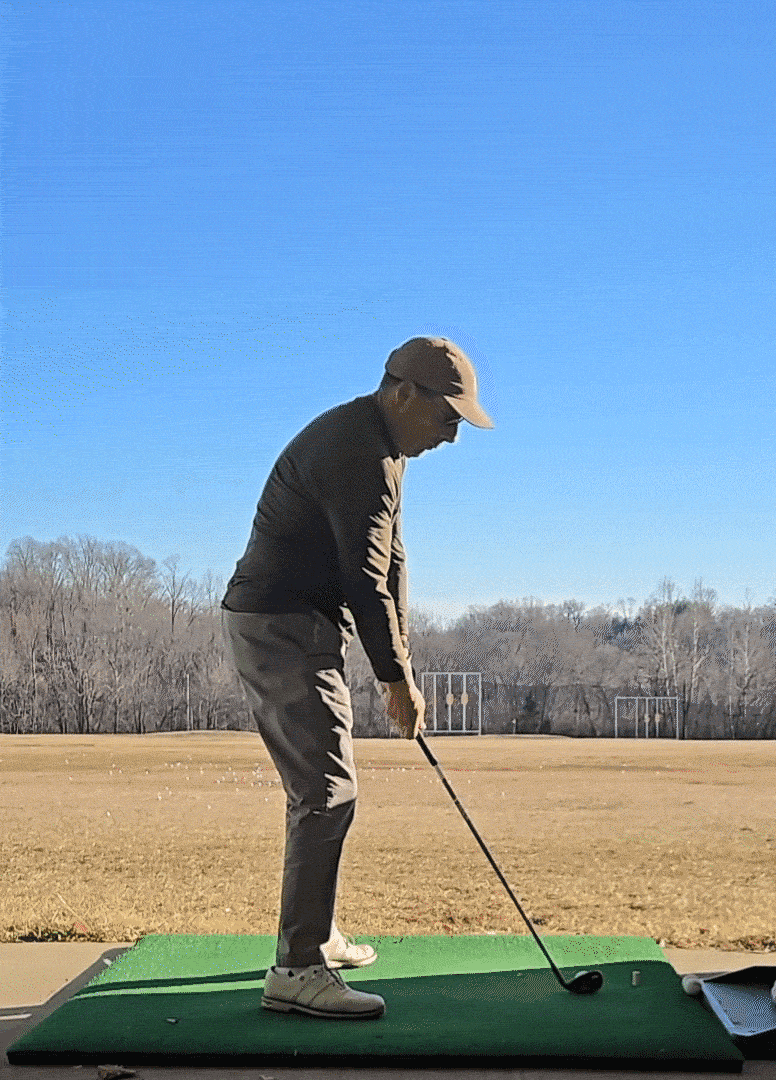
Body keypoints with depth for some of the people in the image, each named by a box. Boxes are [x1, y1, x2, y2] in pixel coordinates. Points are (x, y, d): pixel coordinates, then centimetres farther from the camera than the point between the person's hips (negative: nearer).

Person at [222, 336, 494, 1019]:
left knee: (316, 788, 18)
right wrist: (398, 679, -14)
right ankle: (297, 971, -10)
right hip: (284, 628, -11)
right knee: (329, 792, -13)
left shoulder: (379, 450, 17)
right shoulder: (357, 453, -18)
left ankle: (313, 934, 31)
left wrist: (400, 669, 13)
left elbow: (389, 567, 16)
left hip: (282, 628, 11)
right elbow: (366, 579, -21)